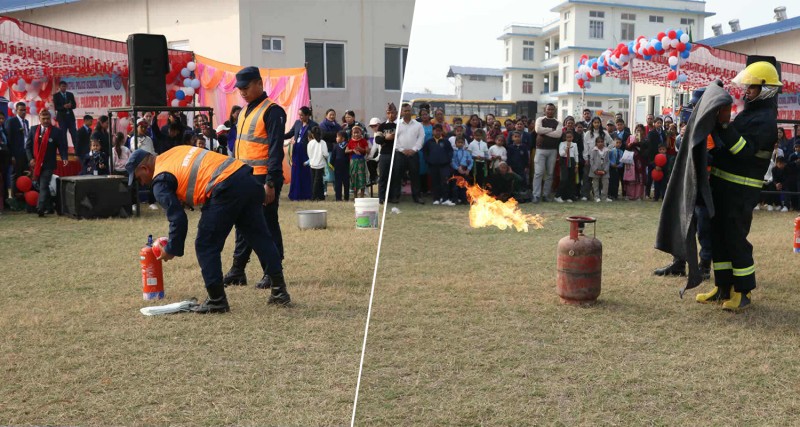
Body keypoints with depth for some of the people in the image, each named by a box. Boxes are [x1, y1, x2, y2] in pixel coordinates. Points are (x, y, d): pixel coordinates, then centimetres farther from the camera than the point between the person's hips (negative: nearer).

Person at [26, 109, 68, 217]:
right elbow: (28, 146, 10)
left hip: (48, 165, -5)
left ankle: (40, 209, -13)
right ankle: (49, 208, 22)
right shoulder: (33, 130, 8)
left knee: (43, 187, -11)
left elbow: (62, 147, -6)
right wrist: (31, 159, -2)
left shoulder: (57, 131, -4)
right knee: (42, 186, 12)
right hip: (35, 164, 5)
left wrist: (64, 158, -23)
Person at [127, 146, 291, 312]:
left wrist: (171, 250, 12)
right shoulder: (176, 151, 27)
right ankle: (279, 291, 19)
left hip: (226, 189, -8)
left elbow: (178, 219, 0)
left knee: (206, 247, 7)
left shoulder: (160, 181, 4)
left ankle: (217, 300, 12)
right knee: (259, 236, 13)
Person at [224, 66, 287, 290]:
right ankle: (237, 270, 23)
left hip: (263, 179, -9)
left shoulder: (272, 111, -11)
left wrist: (270, 183, -21)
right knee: (243, 224, 13)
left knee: (268, 225, -1)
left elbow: (275, 149, -17)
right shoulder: (245, 112, 17)